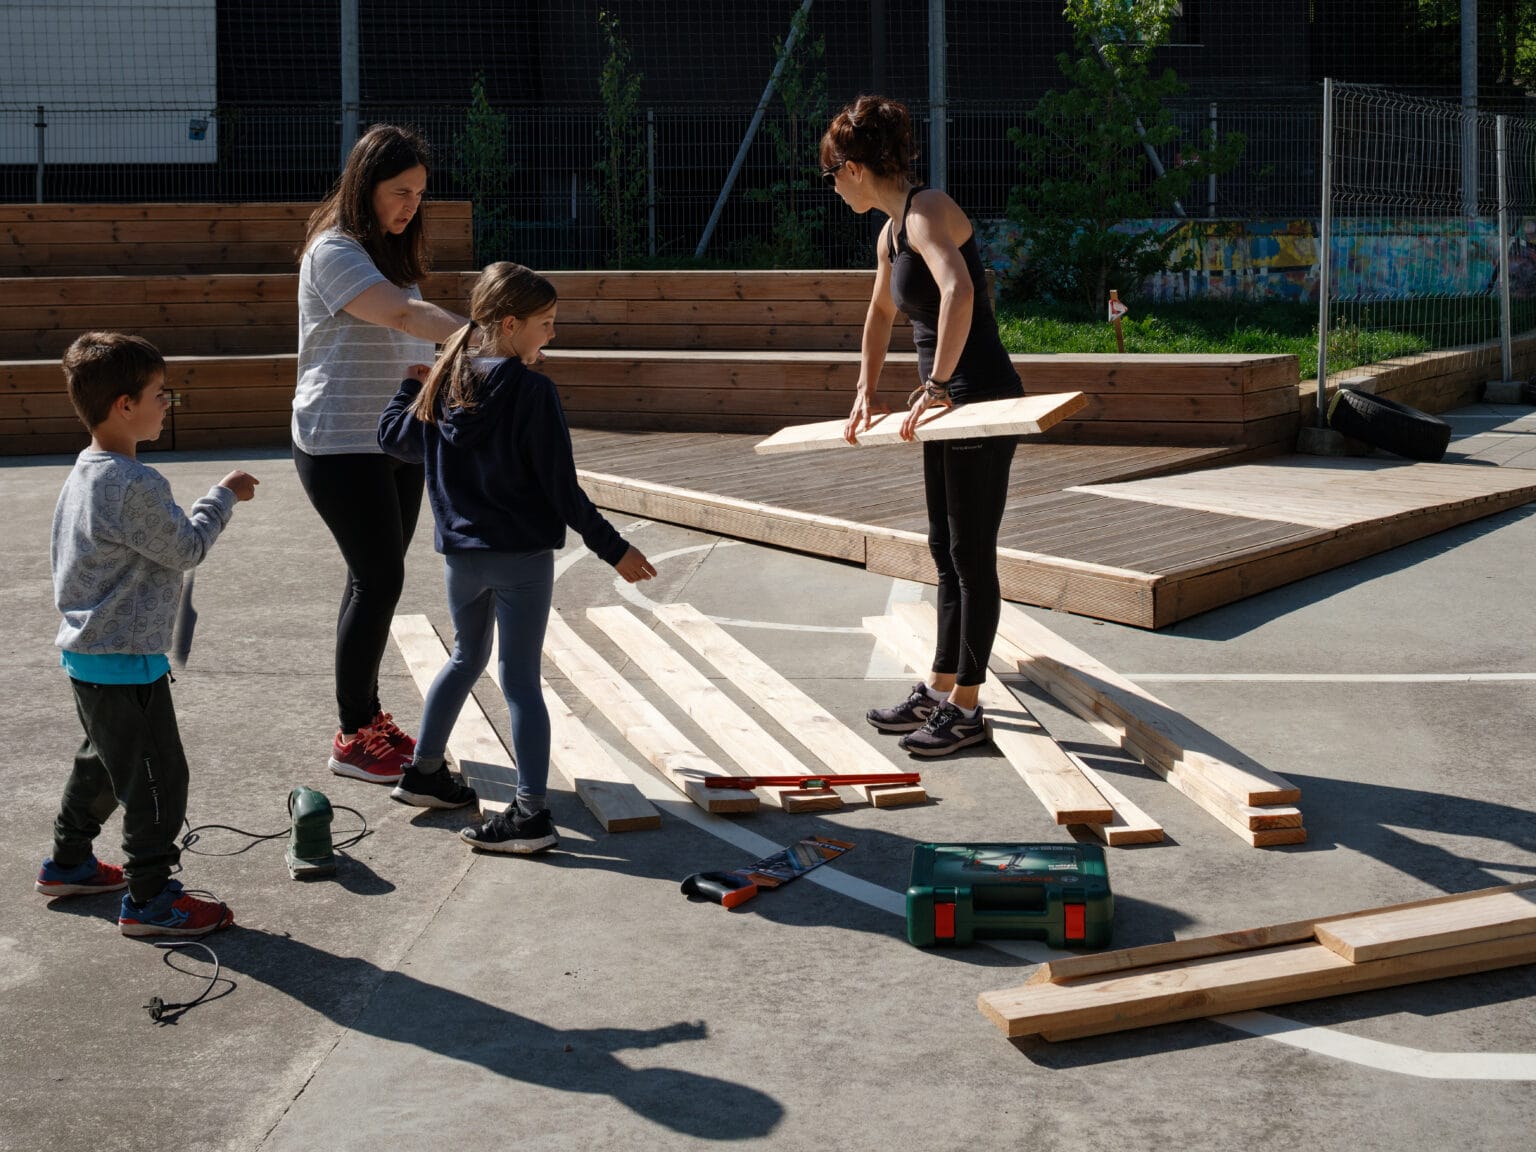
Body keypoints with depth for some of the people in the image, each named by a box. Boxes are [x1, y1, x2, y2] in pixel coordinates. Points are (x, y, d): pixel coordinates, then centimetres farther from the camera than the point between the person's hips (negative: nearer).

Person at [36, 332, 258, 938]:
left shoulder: (84, 473, 8)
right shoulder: (135, 484, -24)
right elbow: (186, 548, -15)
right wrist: (222, 496, -3)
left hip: (87, 653, 10)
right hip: (126, 661, -10)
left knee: (102, 762, 26)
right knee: (156, 778, 0)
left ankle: (68, 863, 39)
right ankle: (149, 899, 8)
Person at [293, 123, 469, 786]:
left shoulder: (391, 252, 16)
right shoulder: (334, 250, -14)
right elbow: (401, 314, -30)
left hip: (394, 441, 8)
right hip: (341, 443, -8)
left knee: (378, 580, 11)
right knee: (378, 580, -8)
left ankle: (368, 717, 21)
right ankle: (352, 740, 0)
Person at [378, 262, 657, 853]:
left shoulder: (445, 383, 3)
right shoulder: (531, 391, -16)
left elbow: (393, 437, 18)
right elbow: (562, 488, -16)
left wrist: (410, 386, 36)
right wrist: (614, 549, -8)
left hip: (460, 553, 6)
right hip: (522, 555, -6)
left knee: (467, 658, 24)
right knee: (520, 677, -2)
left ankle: (423, 772, 32)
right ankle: (532, 810, -4)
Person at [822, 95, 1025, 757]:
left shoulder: (927, 211, -17)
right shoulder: (891, 234, 13)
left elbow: (958, 291, -36)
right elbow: (880, 314, 33)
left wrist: (936, 387, -33)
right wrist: (866, 393, 31)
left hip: (981, 400, -10)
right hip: (947, 405, 10)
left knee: (971, 556, -1)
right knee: (946, 552, 16)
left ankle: (965, 709, 7)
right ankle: (939, 690, 27)